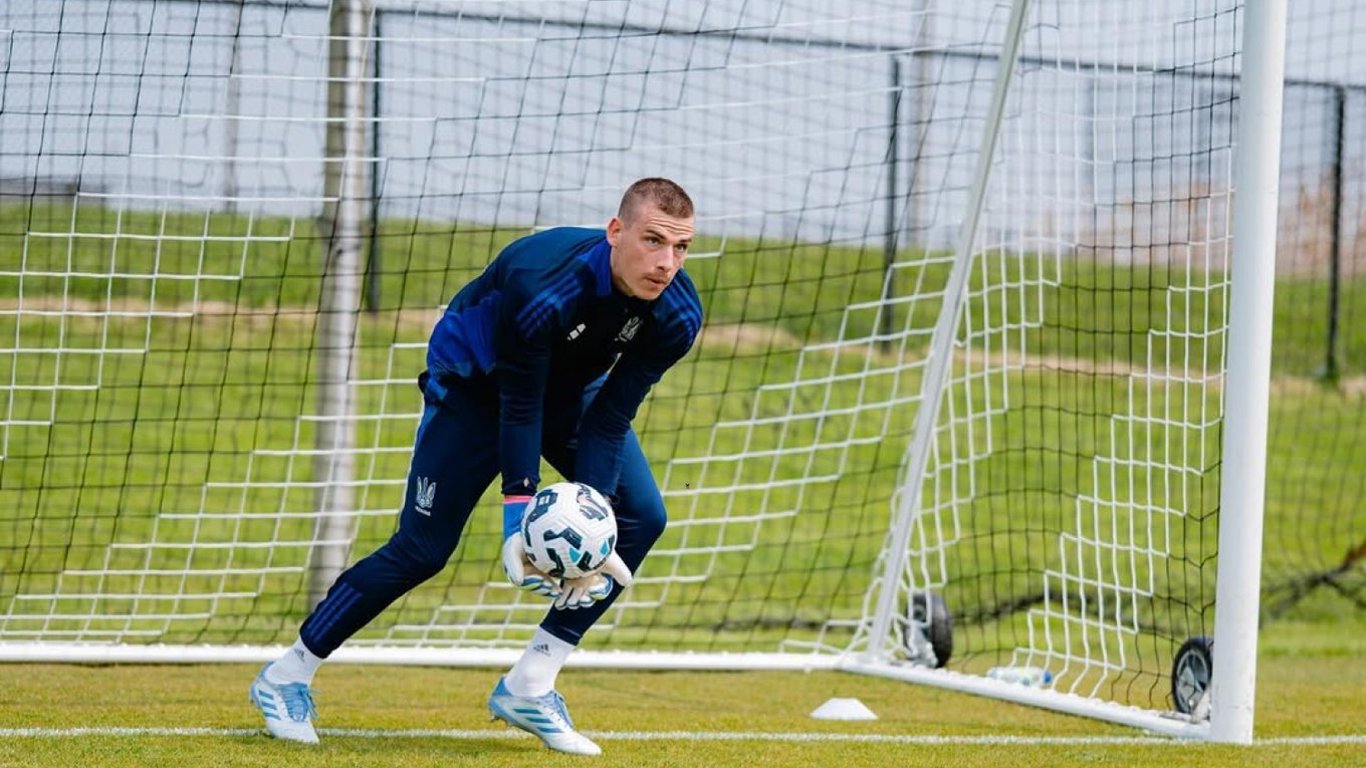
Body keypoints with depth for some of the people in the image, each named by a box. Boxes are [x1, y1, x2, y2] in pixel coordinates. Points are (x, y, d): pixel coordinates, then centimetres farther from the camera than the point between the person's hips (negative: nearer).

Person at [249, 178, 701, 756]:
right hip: (475, 379, -5)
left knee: (642, 517, -13)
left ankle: (531, 686, -6)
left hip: (571, 390, 5)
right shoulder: (542, 285, -41)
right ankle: (287, 676, 6)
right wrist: (519, 519, -36)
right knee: (423, 549, -9)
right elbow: (518, 405, -32)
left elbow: (610, 421, -22)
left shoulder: (677, 315, -26)